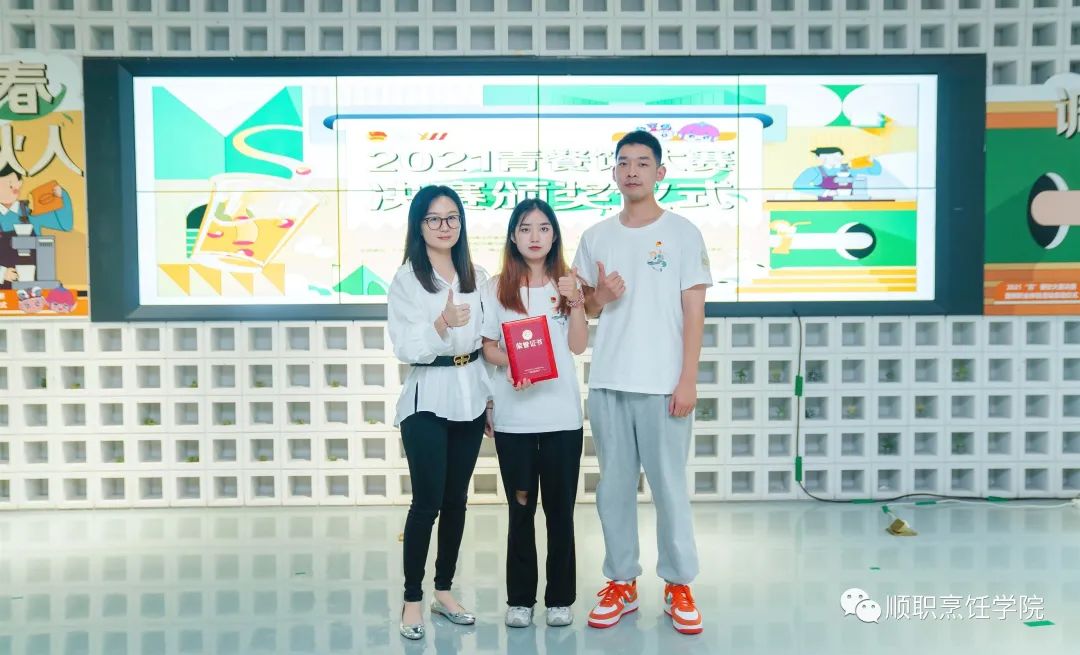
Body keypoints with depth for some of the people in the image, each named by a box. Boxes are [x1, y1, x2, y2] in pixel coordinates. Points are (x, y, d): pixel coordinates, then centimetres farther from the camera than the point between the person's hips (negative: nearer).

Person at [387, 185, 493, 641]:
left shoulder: (477, 276, 8)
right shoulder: (406, 279, -5)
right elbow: (404, 349, -13)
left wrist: (492, 396, 8)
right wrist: (442, 324, -29)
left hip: (470, 396, 5)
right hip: (427, 399, -4)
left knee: (457, 498, 10)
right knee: (427, 500, -6)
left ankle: (444, 592, 23)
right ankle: (412, 599, 9)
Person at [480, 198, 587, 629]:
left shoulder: (567, 283, 6)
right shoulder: (498, 287, 4)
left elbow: (578, 346, -1)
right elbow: (488, 346, 2)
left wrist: (576, 303, -15)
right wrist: (511, 364, -16)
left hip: (562, 415, 1)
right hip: (514, 417, 0)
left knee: (560, 509, 7)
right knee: (520, 509, 8)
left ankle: (560, 598, 19)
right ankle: (520, 599, 19)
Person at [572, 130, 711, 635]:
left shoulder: (683, 233, 1)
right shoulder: (596, 236, 10)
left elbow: (694, 311, -3)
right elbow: (581, 308, 16)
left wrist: (688, 379, -10)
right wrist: (599, 297, -8)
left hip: (662, 384, -3)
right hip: (607, 383, 3)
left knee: (669, 486, 4)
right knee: (614, 486, 9)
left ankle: (679, 584, 20)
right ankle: (621, 582, 23)